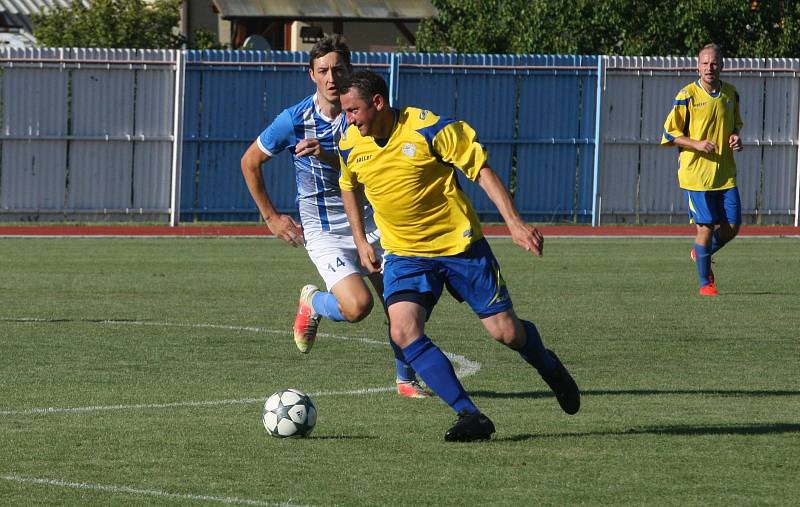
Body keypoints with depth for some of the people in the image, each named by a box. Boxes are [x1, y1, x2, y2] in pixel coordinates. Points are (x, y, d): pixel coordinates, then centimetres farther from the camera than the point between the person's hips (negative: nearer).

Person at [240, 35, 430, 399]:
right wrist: (271, 217, 4)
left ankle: (405, 379, 16)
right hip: (322, 230, -3)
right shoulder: (294, 120, -9)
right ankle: (312, 303, 13)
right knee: (358, 305, -22)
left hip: (369, 222, 3)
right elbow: (250, 162, 4)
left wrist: (326, 156, -29)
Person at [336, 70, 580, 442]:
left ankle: (549, 368, 37)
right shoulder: (349, 146, -3)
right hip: (404, 254, 3)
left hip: (460, 244, -3)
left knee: (506, 332, 0)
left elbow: (481, 170, -12)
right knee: (403, 331, -23)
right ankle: (470, 417, -19)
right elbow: (349, 188, 19)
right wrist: (360, 241, 12)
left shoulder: (428, 129, -18)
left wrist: (514, 222, -20)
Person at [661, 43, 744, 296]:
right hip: (696, 173, -5)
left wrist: (736, 137, 1)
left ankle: (701, 254, 31)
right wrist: (697, 144, -18)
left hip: (725, 173, 5)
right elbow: (669, 135, -4)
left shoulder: (730, 94, 7)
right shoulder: (687, 96, -8)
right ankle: (705, 282, 10)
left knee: (732, 226, 2)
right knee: (705, 226, -5)